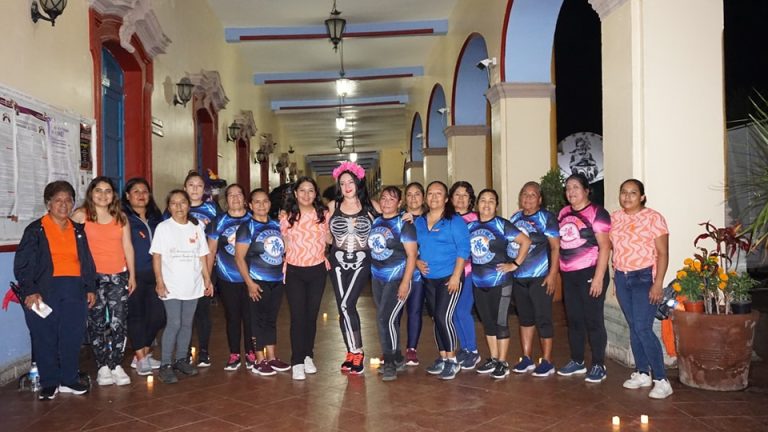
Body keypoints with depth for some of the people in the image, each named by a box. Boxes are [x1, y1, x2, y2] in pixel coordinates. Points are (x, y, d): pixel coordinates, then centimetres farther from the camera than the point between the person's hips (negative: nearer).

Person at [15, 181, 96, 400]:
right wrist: (29, 291, -12)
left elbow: (87, 261, 19)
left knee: (73, 336, 4)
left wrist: (91, 288, 12)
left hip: (74, 290, 4)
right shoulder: (35, 230, 3)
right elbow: (23, 263, -3)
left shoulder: (78, 230, 16)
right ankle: (49, 383, 13)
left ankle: (69, 379, 17)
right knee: (45, 338, 0)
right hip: (45, 289, -3)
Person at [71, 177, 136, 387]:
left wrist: (132, 274, 8)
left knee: (118, 322, -1)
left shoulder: (120, 217, 10)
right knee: (97, 323, 1)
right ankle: (102, 367, 11)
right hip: (93, 276, -2)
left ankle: (116, 365, 8)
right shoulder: (81, 215, 0)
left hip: (119, 276, 2)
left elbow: (128, 247, 11)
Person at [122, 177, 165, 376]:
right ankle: (141, 359, 11)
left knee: (158, 315, 2)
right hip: (133, 275, -5)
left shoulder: (156, 218, 16)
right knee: (136, 315, 0)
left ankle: (144, 353, 21)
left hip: (153, 274, 5)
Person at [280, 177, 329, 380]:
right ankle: (297, 362, 4)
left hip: (317, 271, 1)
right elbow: (283, 245, 6)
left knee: (311, 315, 9)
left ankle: (308, 356, 24)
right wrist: (283, 267, 2)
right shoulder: (286, 216, -2)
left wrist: (327, 260, 2)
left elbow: (329, 240, 11)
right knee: (297, 316, -3)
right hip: (294, 272, -1)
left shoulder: (324, 215, 0)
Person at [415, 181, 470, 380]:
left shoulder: (454, 221, -7)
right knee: (436, 318, 12)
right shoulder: (419, 222, 10)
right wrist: (417, 261, -3)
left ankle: (452, 360, 3)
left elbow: (463, 249, -12)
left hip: (449, 277, -6)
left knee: (444, 317, -11)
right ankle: (442, 358, 24)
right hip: (428, 278, 6)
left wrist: (456, 275, -17)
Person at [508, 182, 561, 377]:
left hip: (540, 277, -5)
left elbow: (555, 247, -7)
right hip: (518, 277, 5)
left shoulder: (546, 218, -3)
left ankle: (547, 361, 8)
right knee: (525, 317, 12)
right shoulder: (514, 219, 12)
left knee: (543, 319, -2)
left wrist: (553, 274, -14)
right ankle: (527, 359, 21)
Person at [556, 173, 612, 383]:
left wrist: (598, 277, -18)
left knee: (593, 320, 0)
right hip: (568, 275, 7)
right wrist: (557, 271, 11)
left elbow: (605, 246, -13)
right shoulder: (564, 213, 12)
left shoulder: (596, 213, -8)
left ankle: (598, 366, 11)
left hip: (590, 273, -6)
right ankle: (577, 361, 26)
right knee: (574, 319, 13)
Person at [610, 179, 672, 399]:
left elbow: (662, 253, -9)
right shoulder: (614, 218, 8)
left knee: (643, 328, -11)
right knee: (633, 328, 10)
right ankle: (642, 373, 21)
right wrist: (616, 277, 8)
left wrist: (658, 284, -16)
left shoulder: (653, 218, -7)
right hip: (622, 278, 5)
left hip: (645, 277, -5)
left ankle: (661, 380, -3)